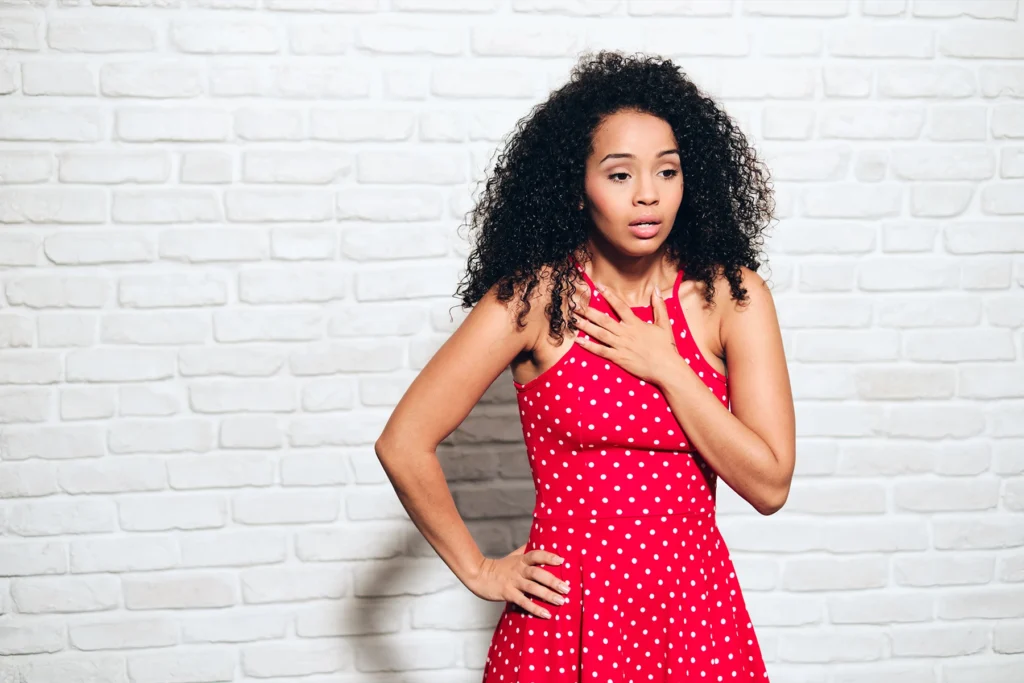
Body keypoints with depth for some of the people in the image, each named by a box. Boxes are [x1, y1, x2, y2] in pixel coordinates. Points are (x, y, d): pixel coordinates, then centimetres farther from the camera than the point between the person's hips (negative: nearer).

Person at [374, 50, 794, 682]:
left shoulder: (732, 295, -4)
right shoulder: (535, 298, -10)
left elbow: (770, 485, -9)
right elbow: (404, 445, -9)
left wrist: (666, 367, -13)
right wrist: (479, 571, -2)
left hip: (695, 610, 2)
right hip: (567, 618, -2)